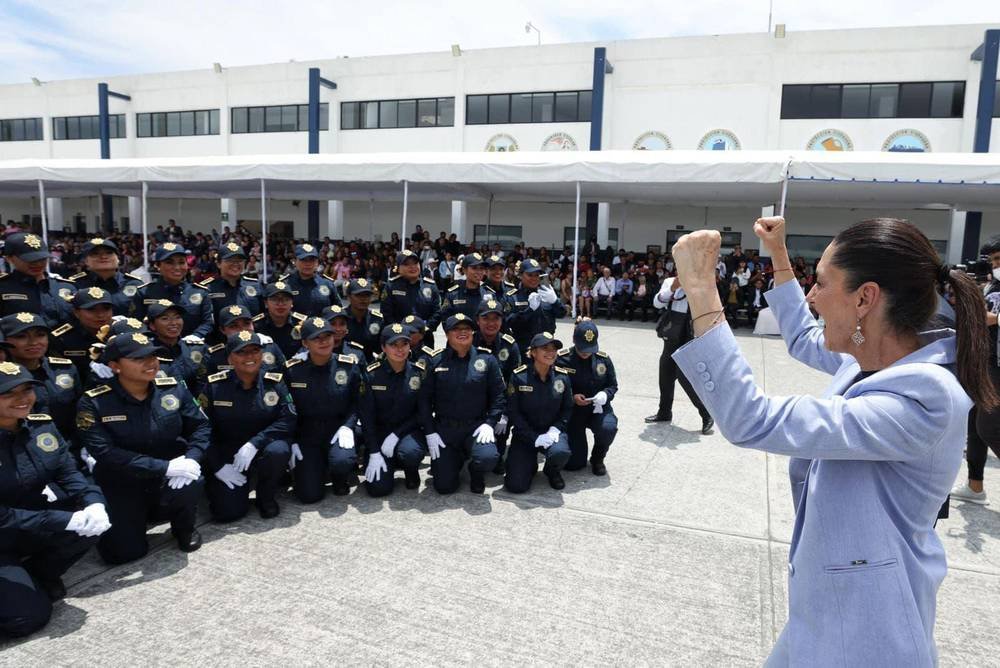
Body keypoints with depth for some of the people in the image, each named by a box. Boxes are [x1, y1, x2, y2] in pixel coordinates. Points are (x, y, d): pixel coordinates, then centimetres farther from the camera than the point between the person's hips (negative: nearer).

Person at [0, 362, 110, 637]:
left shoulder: (41, 425, -6)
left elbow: (68, 473, -6)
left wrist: (94, 503, -26)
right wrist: (64, 520, -30)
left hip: (33, 527, 6)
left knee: (92, 521, -20)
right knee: (29, 617, -16)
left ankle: (37, 576, 5)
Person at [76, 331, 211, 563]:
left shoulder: (173, 388, -6)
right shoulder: (93, 403, -15)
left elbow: (200, 426, -1)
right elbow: (106, 453, -23)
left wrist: (191, 459, -23)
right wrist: (164, 467, -30)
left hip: (169, 476, 1)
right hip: (122, 485, -1)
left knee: (190, 482, -32)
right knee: (123, 552, -11)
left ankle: (184, 528, 3)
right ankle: (137, 515, 25)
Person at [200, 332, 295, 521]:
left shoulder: (274, 382, -7)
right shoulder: (214, 385, -7)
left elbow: (288, 421, -14)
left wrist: (254, 443, -26)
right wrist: (217, 466, -13)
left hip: (262, 449, 0)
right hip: (226, 455, 0)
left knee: (278, 451, -34)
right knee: (228, 511, -16)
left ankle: (266, 497, -3)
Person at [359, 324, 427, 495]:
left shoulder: (419, 372, -7)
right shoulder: (372, 374, -11)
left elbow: (421, 412, -4)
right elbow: (367, 416, -8)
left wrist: (396, 434, -16)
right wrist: (374, 453, -14)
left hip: (408, 431, 0)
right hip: (379, 432, 0)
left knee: (410, 452, -34)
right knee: (378, 487, -15)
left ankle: (411, 470, 4)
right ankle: (390, 464, 20)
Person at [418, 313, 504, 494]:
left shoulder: (487, 359, 0)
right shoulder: (435, 360, 0)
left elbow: (498, 395, 1)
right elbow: (425, 398, 1)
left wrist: (490, 423, -11)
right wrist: (429, 432, -5)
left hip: (476, 427, 0)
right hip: (443, 428, 1)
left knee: (488, 457, -30)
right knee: (444, 486, -2)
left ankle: (476, 473, 9)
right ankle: (455, 459, 34)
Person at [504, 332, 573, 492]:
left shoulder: (562, 376, -3)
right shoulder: (519, 377, -12)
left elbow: (567, 408, 5)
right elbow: (513, 412, -10)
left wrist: (555, 430, -12)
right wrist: (535, 438, -17)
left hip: (552, 431, 2)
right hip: (525, 433, -1)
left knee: (560, 452, -34)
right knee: (516, 486, -13)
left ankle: (552, 471, 5)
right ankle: (530, 464, 25)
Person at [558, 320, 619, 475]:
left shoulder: (603, 359, -3)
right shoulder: (561, 359, -13)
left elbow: (613, 385, 7)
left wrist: (605, 395, -16)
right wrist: (572, 398, -22)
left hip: (598, 408, 2)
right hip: (572, 411, -2)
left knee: (608, 428, -35)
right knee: (573, 463, -7)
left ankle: (597, 459, 1)